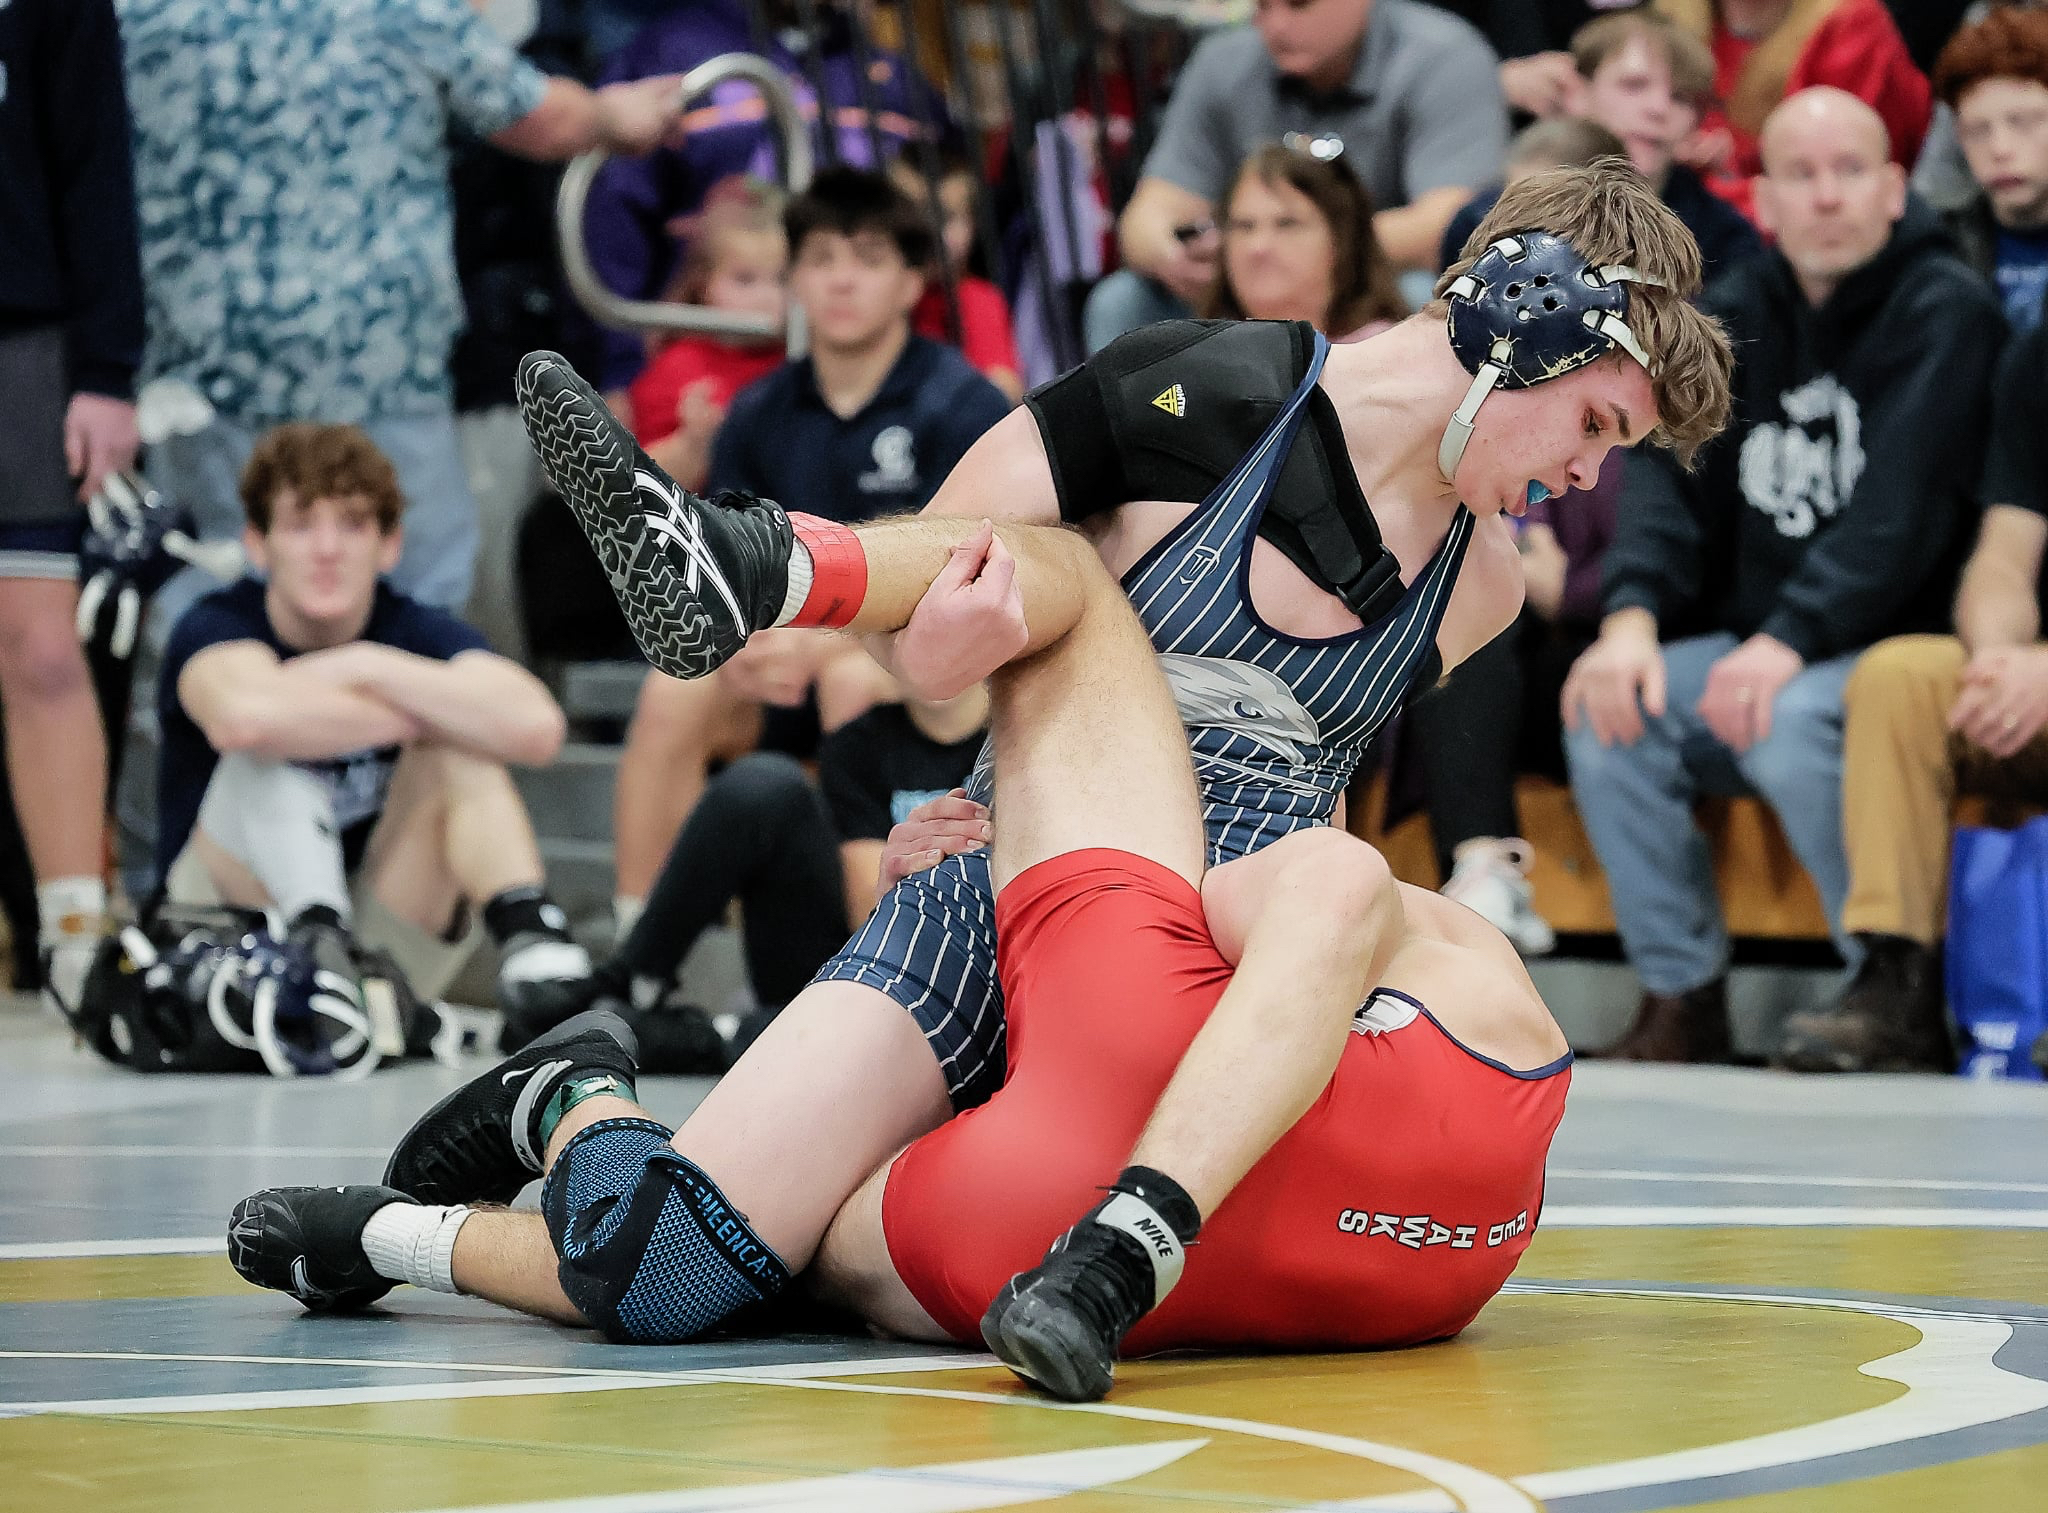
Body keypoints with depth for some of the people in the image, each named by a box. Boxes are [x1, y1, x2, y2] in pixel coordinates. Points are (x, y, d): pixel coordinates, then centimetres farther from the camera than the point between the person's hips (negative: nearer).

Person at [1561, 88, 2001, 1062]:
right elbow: (1668, 468, -1)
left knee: (1786, 726, -34)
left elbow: (1899, 509, -19)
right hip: (1751, 641, 6)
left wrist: (1789, 640, -30)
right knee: (1606, 711, -19)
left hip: (1896, 644, -6)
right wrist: (1631, 613, -20)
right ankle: (1681, 1003, -9)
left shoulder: (1943, 313, -7)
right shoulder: (1731, 317, 11)